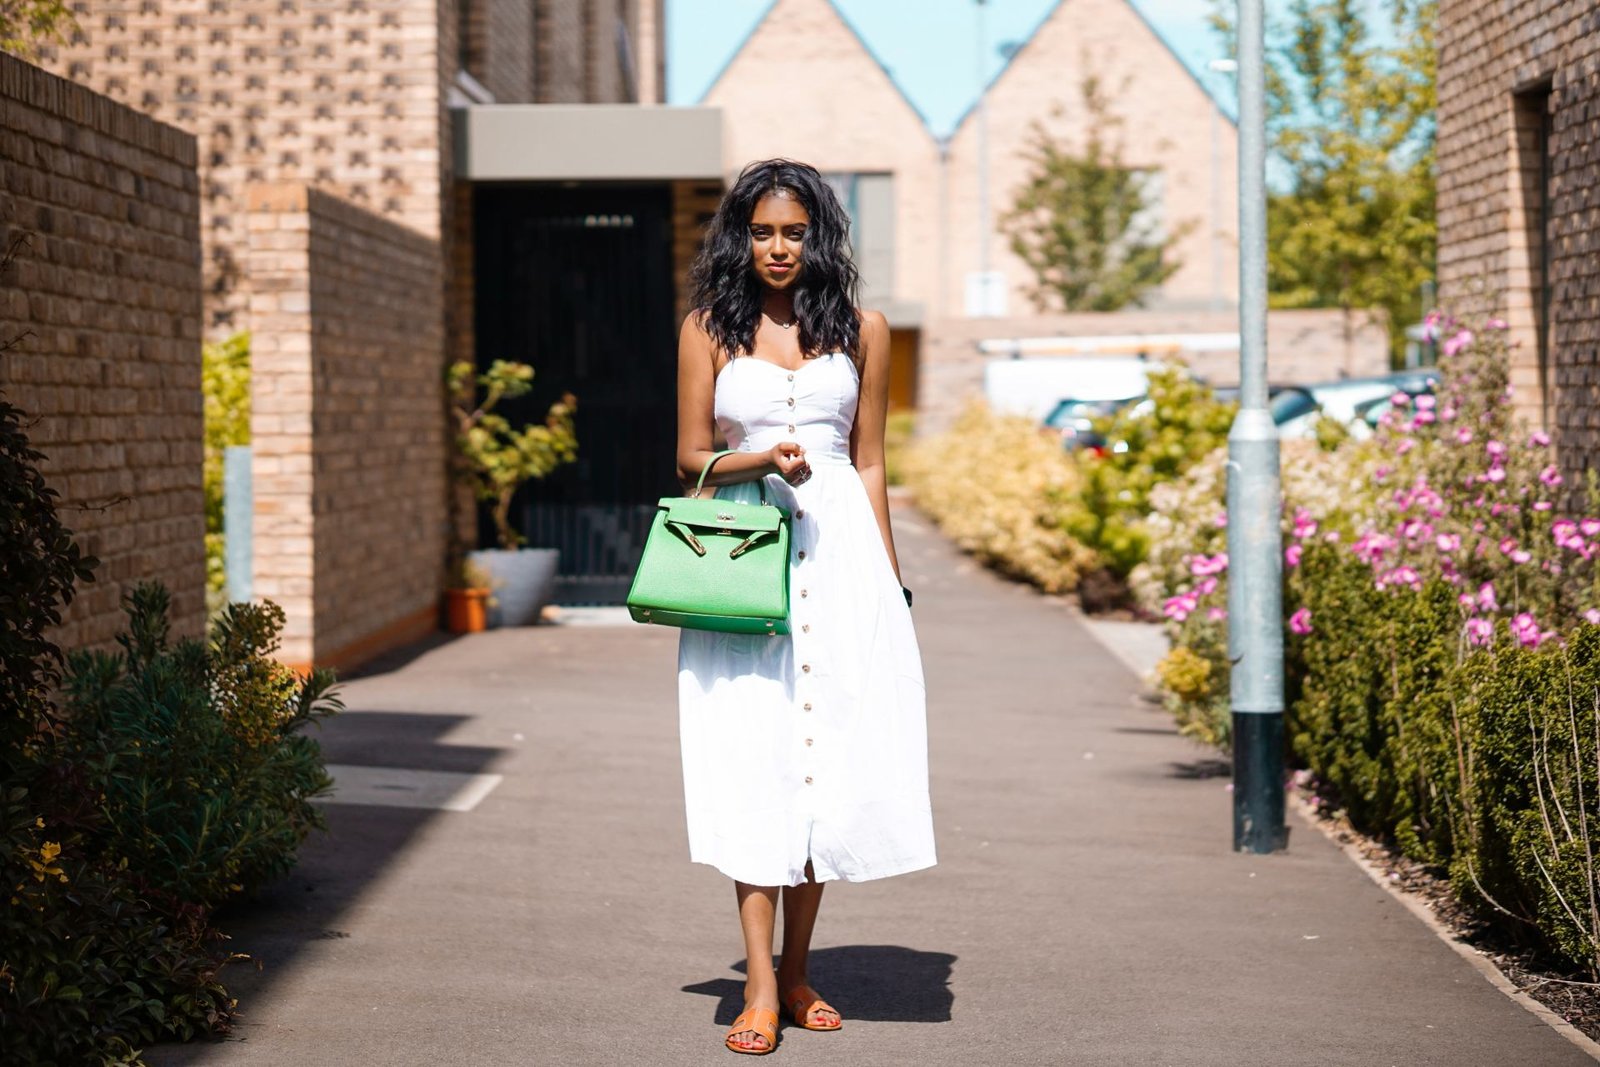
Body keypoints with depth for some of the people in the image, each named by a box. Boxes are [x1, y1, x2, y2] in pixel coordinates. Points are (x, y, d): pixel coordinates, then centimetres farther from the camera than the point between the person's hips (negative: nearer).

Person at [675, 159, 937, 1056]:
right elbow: (691, 454, 7)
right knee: (753, 756, -7)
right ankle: (761, 986, -8)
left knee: (833, 753, 0)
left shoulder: (862, 331, 10)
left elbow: (870, 462, 12)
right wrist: (763, 461, -13)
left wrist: (890, 577, 9)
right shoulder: (710, 328, 7)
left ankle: (798, 971, 12)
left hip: (841, 551, 1)